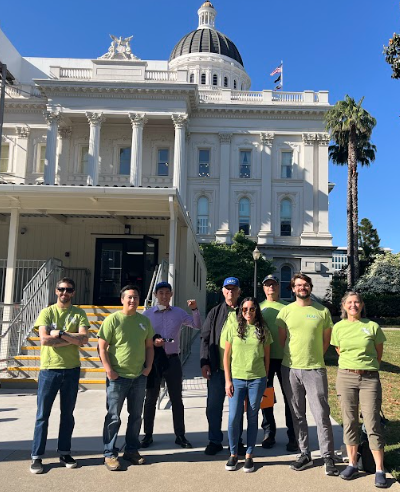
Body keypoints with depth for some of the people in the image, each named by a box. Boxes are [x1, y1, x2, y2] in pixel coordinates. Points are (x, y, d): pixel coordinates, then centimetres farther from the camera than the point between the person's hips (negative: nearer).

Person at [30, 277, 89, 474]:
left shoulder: (79, 314, 4)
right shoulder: (46, 312, 0)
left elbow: (84, 339, -10)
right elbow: (44, 340, -13)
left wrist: (59, 334, -14)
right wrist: (72, 338, -12)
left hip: (72, 370, 2)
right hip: (49, 369, -2)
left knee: (68, 414, 12)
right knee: (42, 415, 4)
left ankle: (65, 453, 24)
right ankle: (37, 456, 15)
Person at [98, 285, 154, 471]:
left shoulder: (144, 321, 6)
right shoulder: (112, 319, -9)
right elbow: (102, 347, -10)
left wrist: (148, 367, 3)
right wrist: (109, 371, -14)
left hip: (139, 377, 5)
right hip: (118, 377, -5)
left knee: (136, 416, 15)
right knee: (113, 417, 4)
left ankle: (131, 450, 29)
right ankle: (110, 454, 17)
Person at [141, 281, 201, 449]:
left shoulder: (178, 313, 3)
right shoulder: (148, 314, -1)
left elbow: (197, 326, 1)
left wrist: (195, 309, -13)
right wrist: (153, 341, -19)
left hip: (172, 360, 1)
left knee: (177, 399, 8)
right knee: (151, 399, 9)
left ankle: (180, 435, 19)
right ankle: (148, 435, 21)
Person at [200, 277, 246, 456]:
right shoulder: (215, 313, 6)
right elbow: (205, 338, 5)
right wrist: (204, 363, -3)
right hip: (216, 368, 1)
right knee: (213, 406, 7)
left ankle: (236, 441, 26)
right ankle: (214, 441, 23)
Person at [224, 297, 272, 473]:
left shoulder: (263, 330, 3)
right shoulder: (234, 328, 1)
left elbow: (267, 356, 9)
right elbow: (227, 355, 2)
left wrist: (264, 379, 7)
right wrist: (228, 380, -2)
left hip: (257, 380, 1)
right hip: (237, 379, 0)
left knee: (252, 417, 8)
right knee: (234, 417, 0)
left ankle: (249, 455, 23)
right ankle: (233, 454, 19)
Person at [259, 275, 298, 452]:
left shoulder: (287, 307, 4)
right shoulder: (259, 307, 8)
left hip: (285, 357, -1)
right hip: (265, 358, 2)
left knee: (289, 397, 3)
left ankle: (292, 436, 14)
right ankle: (268, 433, 23)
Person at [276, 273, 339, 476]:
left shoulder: (322, 311, 2)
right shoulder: (286, 311, 4)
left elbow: (326, 339, 9)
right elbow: (282, 339, 10)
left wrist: (314, 358, 7)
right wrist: (294, 358, 7)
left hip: (315, 369, -2)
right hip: (290, 369, 2)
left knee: (321, 415, 0)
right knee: (297, 415, 11)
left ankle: (328, 457, 14)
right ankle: (304, 454, 24)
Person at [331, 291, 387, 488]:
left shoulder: (372, 326, -2)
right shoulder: (338, 328, 3)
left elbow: (379, 353, 9)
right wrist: (352, 365, 12)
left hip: (369, 378, -2)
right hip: (345, 377, 2)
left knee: (372, 424, -2)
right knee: (349, 422, 8)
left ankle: (380, 470, 8)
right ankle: (352, 464, 20)